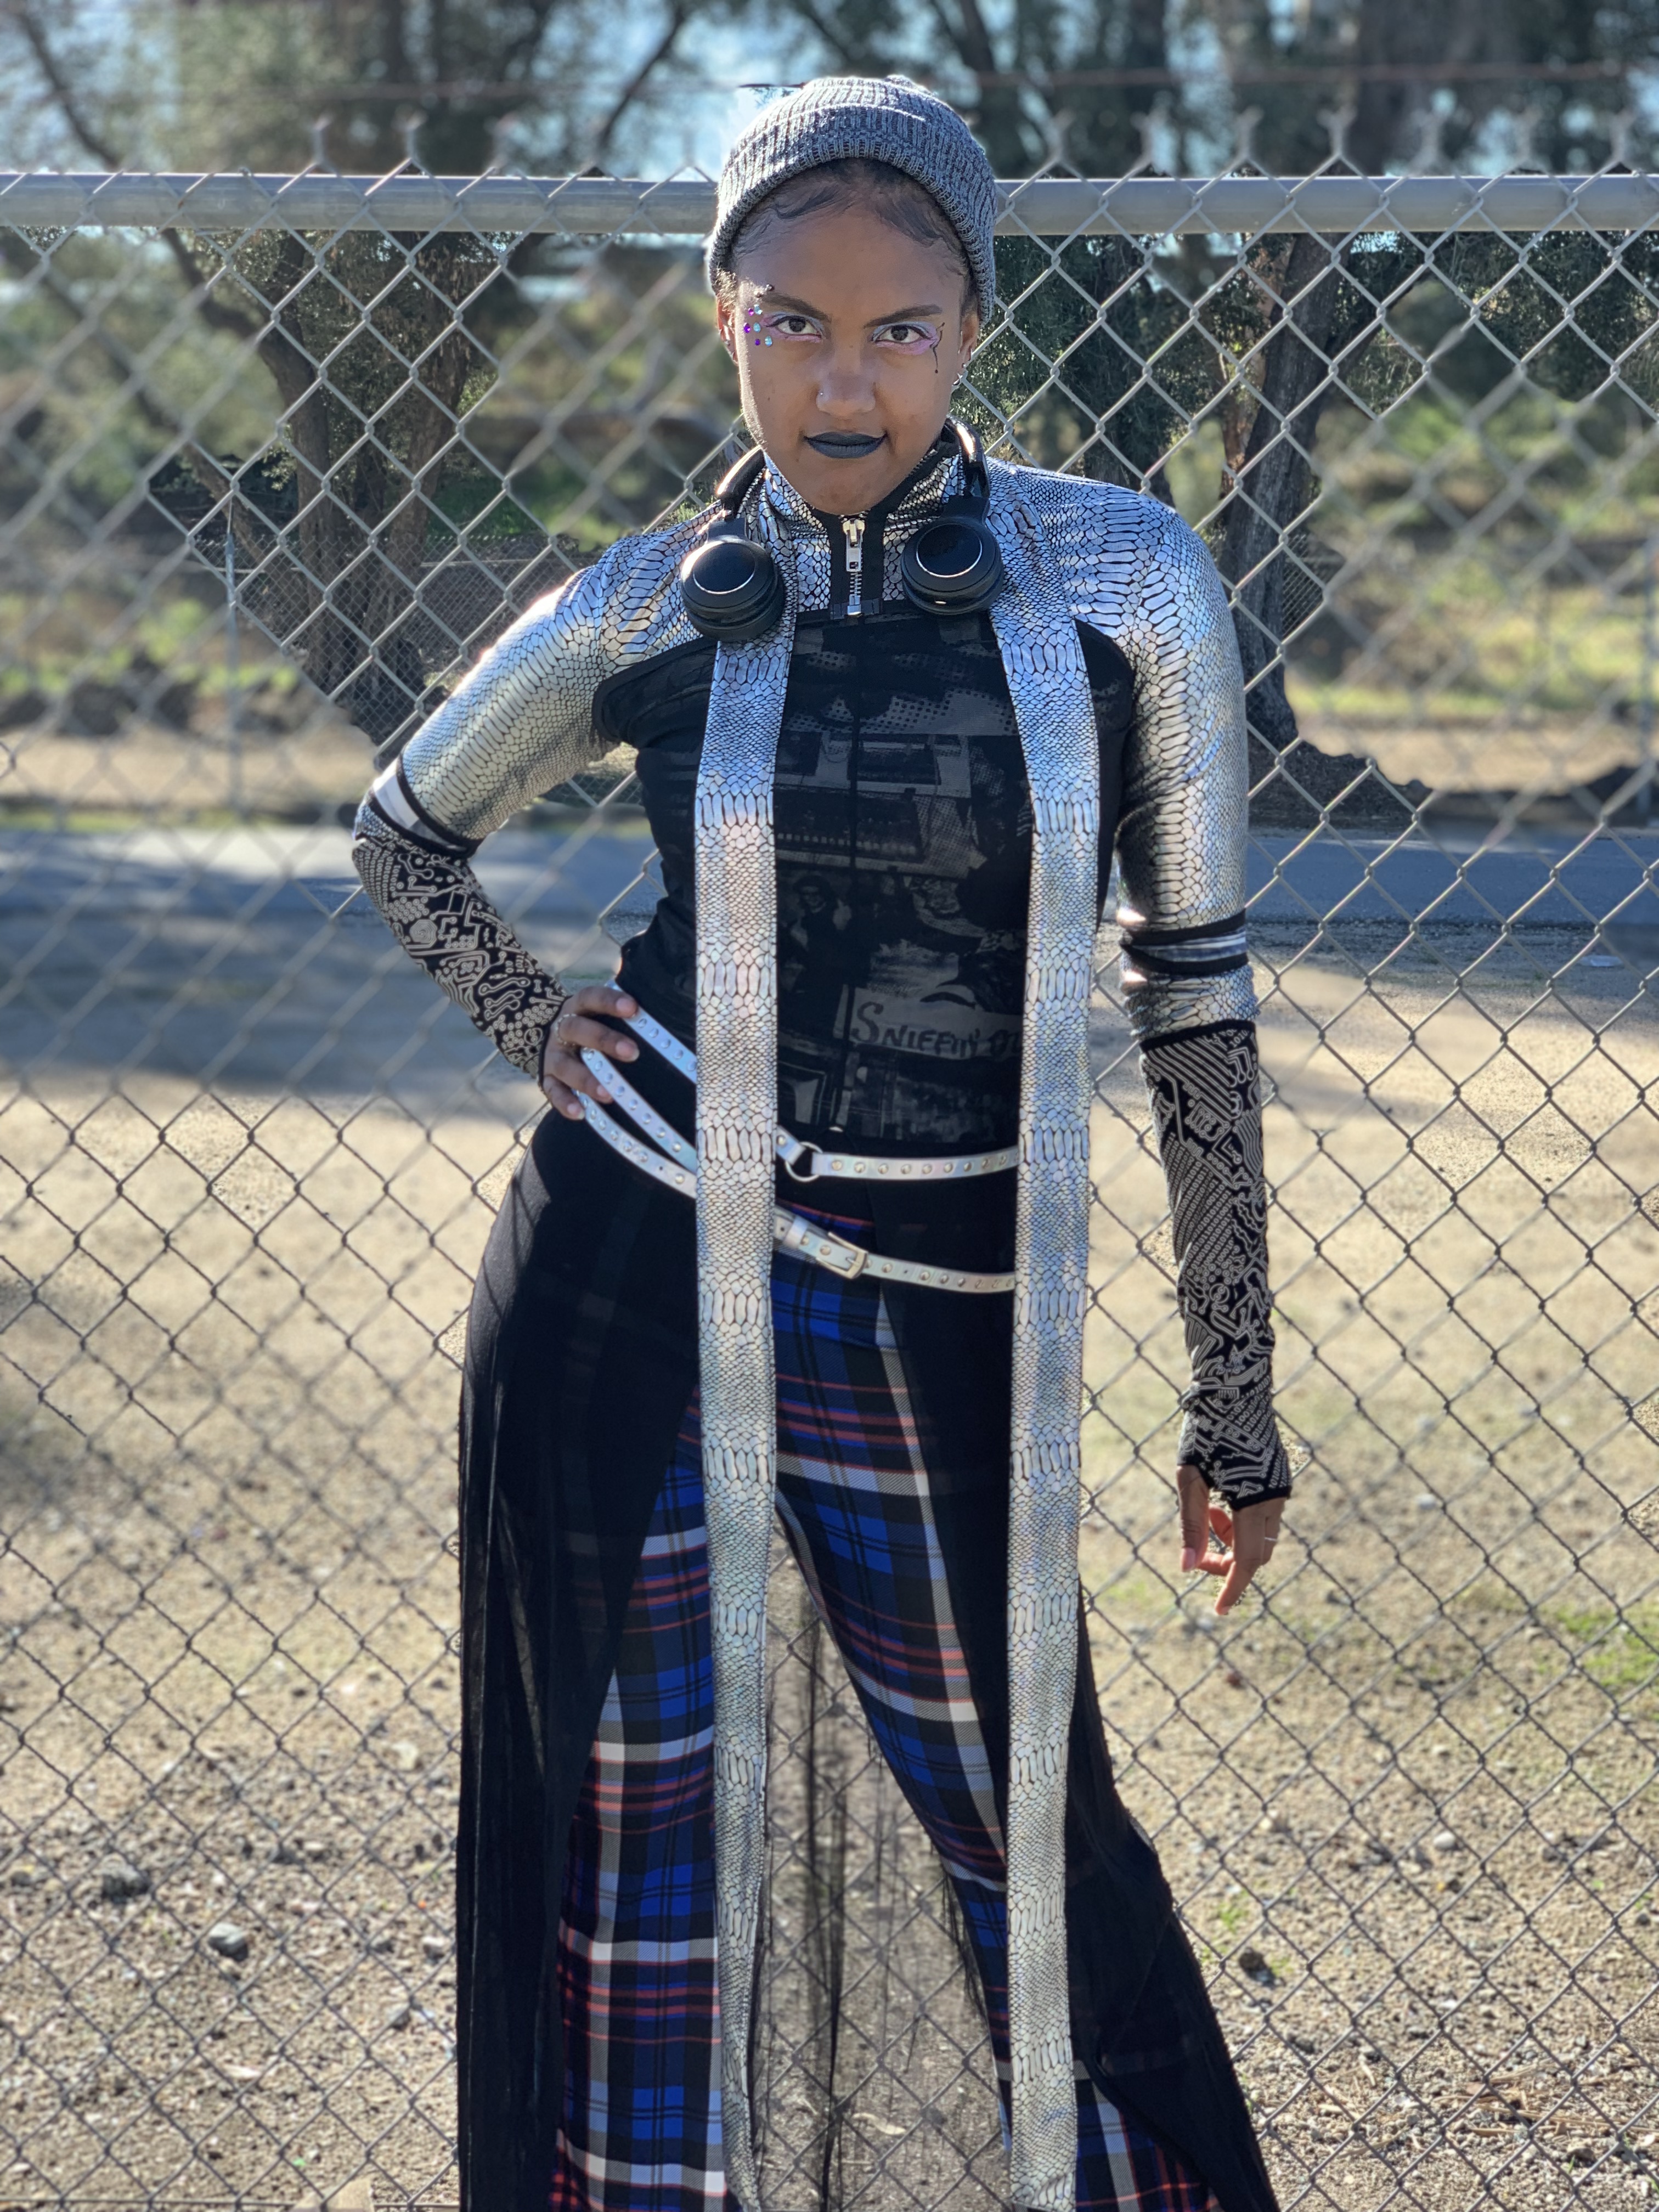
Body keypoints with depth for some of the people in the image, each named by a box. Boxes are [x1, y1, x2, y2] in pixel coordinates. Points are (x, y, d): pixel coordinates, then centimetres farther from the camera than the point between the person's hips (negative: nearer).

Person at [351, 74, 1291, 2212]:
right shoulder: (651, 610, -1)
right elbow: (403, 832, 18)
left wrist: (1232, 1398, 1)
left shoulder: (1124, 580, -5)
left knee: (1028, 1817, 8)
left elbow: (1194, 992, -1)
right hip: (634, 1272, 1)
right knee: (643, 1833, 8)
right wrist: (535, 1031, 4)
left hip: (937, 1317, -1)